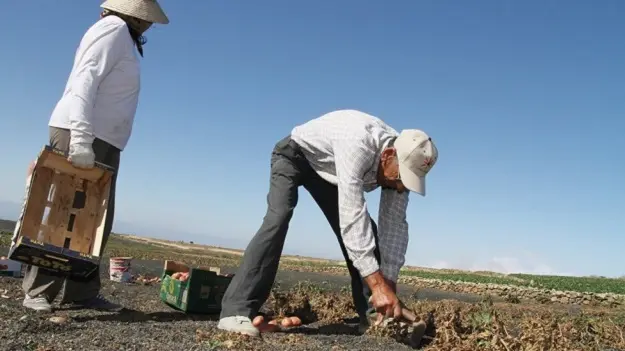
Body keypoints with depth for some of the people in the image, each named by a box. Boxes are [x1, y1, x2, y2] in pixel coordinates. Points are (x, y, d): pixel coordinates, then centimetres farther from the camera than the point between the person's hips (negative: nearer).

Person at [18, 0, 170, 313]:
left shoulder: (122, 36, 23)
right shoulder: (115, 28, -4)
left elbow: (93, 85, 16)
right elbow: (85, 82, -17)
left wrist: (87, 141, 9)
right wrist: (81, 140, -26)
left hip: (101, 141, 9)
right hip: (80, 136, -9)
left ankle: (81, 292, 7)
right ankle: (37, 291, -1)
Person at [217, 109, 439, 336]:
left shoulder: (402, 161, -20)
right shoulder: (357, 142, -43)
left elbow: (395, 225, -16)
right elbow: (352, 215, -47)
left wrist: (388, 283, -23)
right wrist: (378, 284, -48)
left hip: (327, 169, 6)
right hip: (295, 154, -6)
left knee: (365, 232, -7)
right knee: (279, 218, -29)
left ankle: (372, 315, 0)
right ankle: (237, 310, -28)